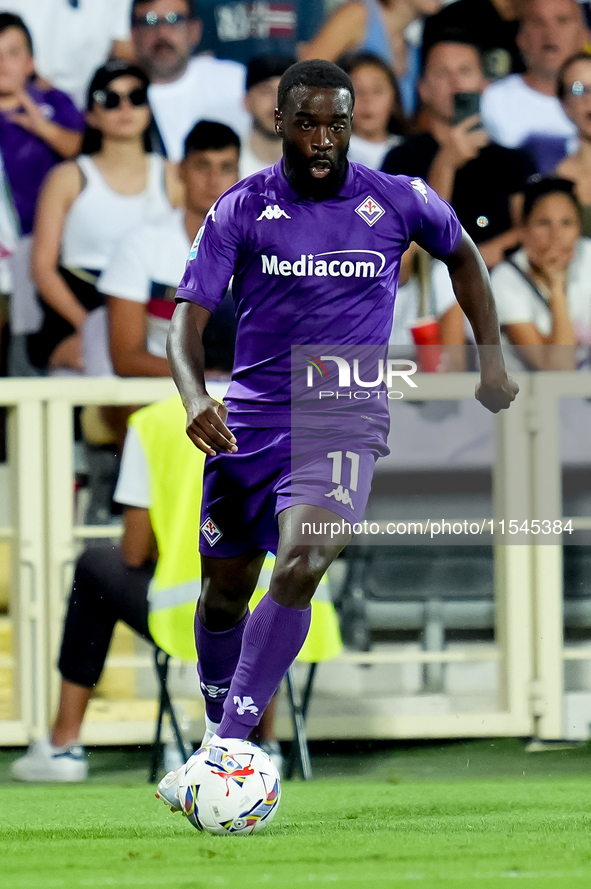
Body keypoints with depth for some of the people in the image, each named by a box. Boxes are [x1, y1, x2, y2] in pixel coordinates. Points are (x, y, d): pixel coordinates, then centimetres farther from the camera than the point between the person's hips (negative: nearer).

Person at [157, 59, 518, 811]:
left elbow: (461, 254, 20)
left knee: (300, 566, -25)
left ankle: (225, 748, -27)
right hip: (249, 419, 2)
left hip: (345, 422, -2)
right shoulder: (241, 209, -4)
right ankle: (221, 725, 38)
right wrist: (194, 397, -29)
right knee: (225, 592, 10)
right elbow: (188, 317, -9)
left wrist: (491, 358, 15)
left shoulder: (398, 203, -1)